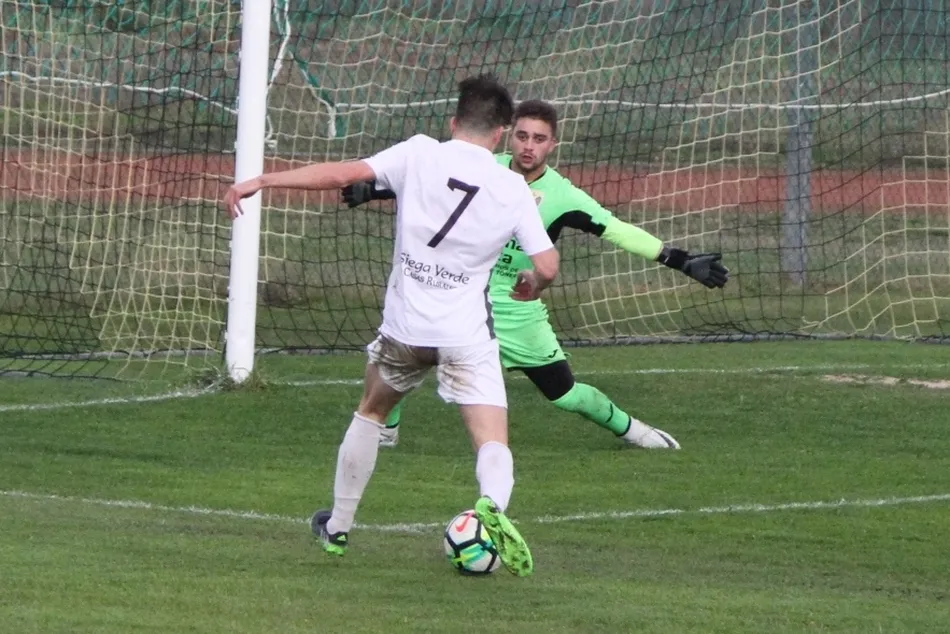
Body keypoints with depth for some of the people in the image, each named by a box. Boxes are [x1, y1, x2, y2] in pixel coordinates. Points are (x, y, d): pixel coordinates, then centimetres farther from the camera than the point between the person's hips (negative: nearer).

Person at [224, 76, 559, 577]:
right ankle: (492, 506, -36)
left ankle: (337, 528, 35)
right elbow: (546, 266, -5)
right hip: (467, 336, -2)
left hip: (404, 327, 2)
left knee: (371, 412, 27)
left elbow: (342, 174, -10)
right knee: (493, 444, -2)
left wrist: (260, 181, -7)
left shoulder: (420, 155, -3)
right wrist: (530, 287, 20)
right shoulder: (513, 189, -1)